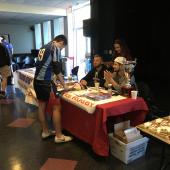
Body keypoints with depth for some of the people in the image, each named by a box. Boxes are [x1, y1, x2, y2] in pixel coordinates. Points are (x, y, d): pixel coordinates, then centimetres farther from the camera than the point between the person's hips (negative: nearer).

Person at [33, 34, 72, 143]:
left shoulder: (44, 47, 20)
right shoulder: (56, 48, -5)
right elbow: (57, 68, -11)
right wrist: (64, 84, -4)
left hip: (37, 80, 9)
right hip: (45, 82, -9)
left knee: (42, 105, 15)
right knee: (56, 106, -1)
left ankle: (45, 132, 26)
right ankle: (59, 136, 6)